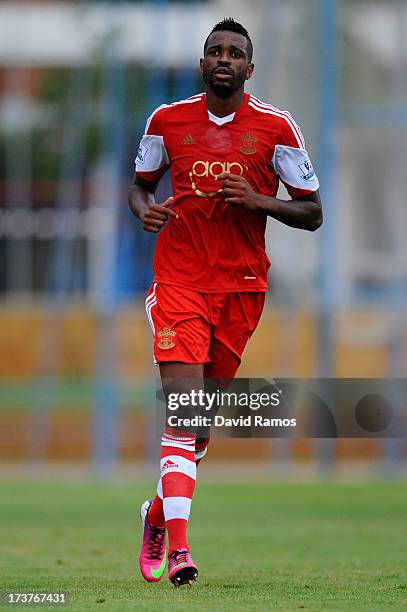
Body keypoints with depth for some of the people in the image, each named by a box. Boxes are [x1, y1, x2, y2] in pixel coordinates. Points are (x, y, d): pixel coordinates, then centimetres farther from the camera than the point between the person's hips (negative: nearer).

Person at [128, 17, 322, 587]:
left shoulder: (276, 127, 0)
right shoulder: (167, 120, 4)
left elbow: (312, 213, 3)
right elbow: (140, 183, 20)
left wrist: (259, 201, -14)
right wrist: (145, 209, -4)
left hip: (243, 284, 1)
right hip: (178, 279, -1)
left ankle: (158, 513, 35)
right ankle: (177, 545, -22)